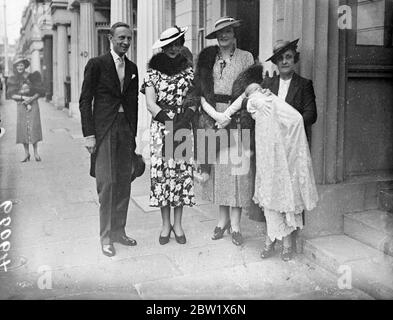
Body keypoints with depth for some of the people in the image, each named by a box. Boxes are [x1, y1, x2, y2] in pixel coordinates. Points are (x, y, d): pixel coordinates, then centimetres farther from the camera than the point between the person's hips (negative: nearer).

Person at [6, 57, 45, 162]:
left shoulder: (32, 76, 5)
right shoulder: (13, 79, 8)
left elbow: (40, 91, 1)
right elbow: (11, 94, 1)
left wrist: (31, 98, -14)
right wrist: (23, 97, -14)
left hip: (33, 104, -2)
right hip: (21, 106, 2)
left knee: (34, 127, -9)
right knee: (23, 128, -3)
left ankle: (36, 152, -3)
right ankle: (26, 153, 4)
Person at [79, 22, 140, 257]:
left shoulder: (132, 68, 14)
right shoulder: (96, 64, -1)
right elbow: (85, 101, -4)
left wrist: (133, 133, 11)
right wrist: (89, 134, -10)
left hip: (126, 129, 5)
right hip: (104, 129, -5)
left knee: (125, 182, 7)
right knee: (107, 183, -6)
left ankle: (119, 231, 19)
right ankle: (106, 236, 5)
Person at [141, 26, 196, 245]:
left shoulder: (188, 70, 9)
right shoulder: (153, 71, 5)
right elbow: (150, 103, -2)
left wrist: (183, 122, -12)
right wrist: (170, 122, -13)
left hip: (184, 128, 1)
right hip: (160, 128, -1)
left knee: (182, 173, 2)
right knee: (161, 173, 0)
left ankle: (178, 224, 15)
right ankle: (166, 225, 12)